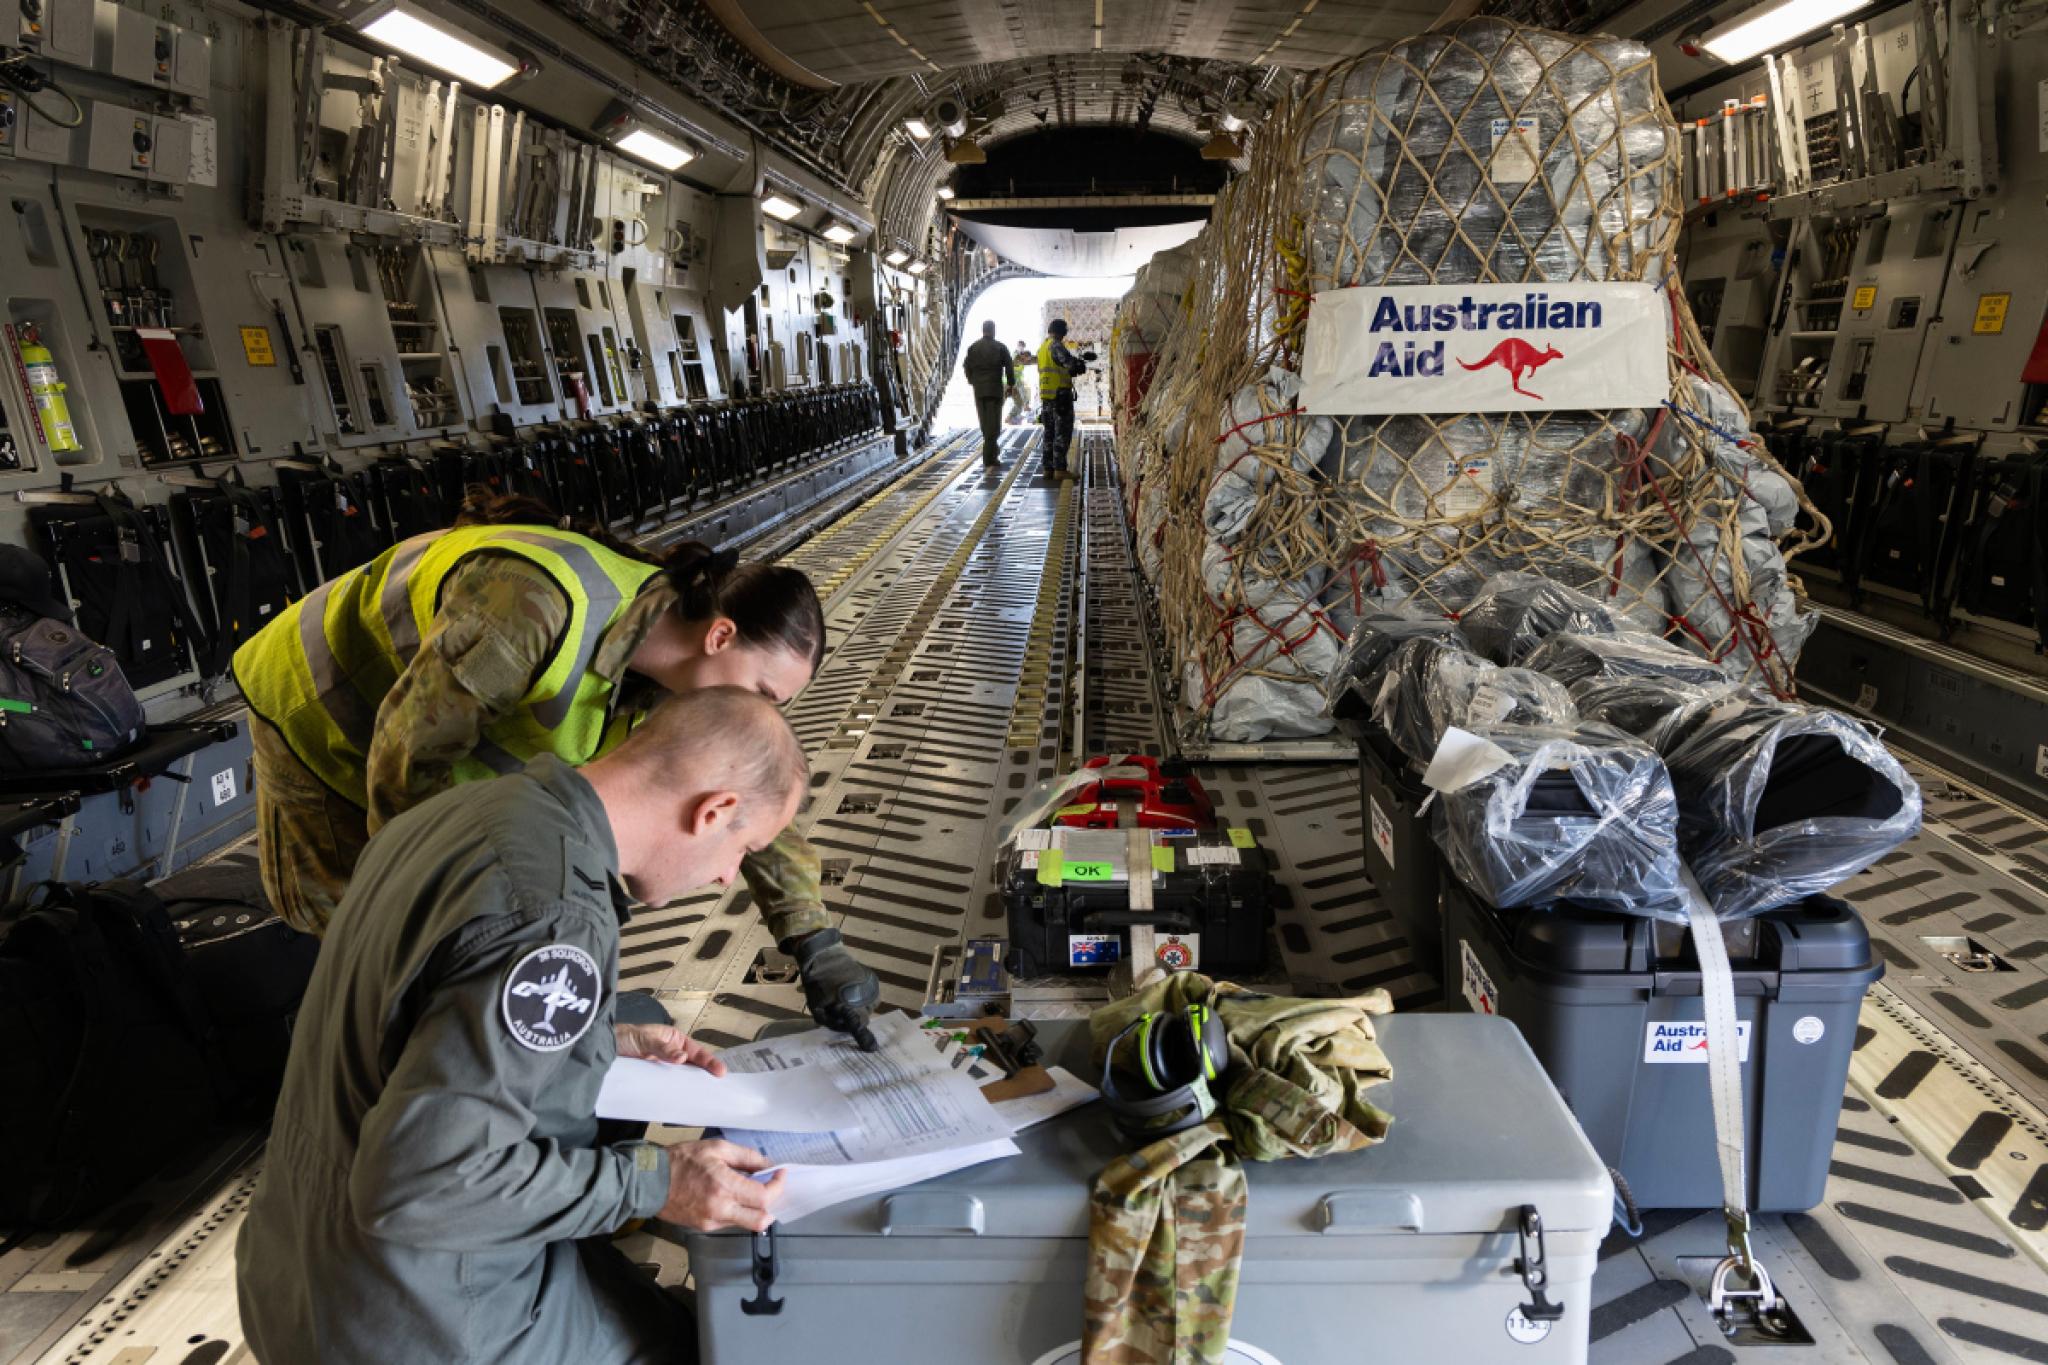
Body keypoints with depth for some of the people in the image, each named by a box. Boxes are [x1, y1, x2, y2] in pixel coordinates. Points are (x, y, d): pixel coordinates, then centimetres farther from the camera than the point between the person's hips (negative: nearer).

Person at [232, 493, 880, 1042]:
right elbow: (408, 752, -35)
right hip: (322, 719, -6)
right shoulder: (539, 604, -44)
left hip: (452, 742, 6)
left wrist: (817, 946, -15)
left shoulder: (677, 670, -18)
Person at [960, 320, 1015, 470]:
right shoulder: (1001, 347, -3)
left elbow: (967, 367, 6)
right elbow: (1009, 368, -4)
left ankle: (992, 453, 21)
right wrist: (1010, 384, 8)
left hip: (979, 390, 3)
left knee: (985, 423, 12)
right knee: (993, 423, -2)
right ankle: (988, 458, -9)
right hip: (995, 389, -3)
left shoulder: (973, 347, 4)